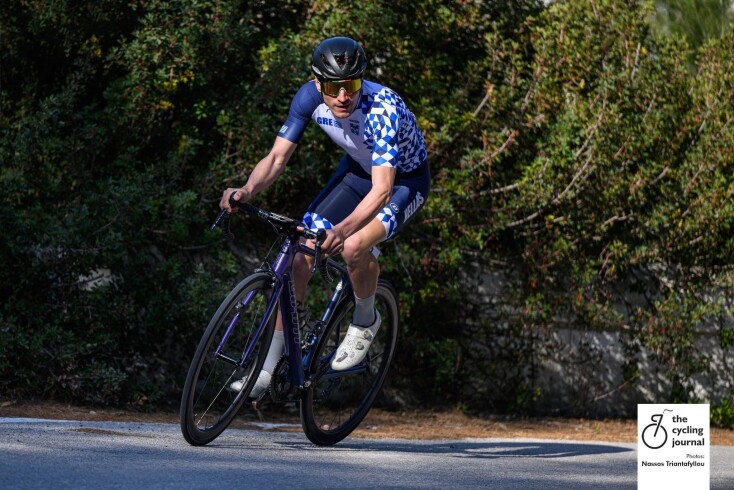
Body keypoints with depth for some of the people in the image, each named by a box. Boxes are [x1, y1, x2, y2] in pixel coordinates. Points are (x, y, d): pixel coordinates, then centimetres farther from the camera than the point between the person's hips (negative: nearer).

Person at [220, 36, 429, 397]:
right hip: (357, 169, 5)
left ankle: (365, 321, 1)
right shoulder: (310, 97, -23)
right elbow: (277, 157, -21)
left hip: (404, 179, -5)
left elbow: (382, 191, -46)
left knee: (353, 247, -32)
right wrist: (248, 190, -42)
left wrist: (343, 230, -64)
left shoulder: (384, 109, -38)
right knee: (300, 258, -8)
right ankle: (267, 370, 0)